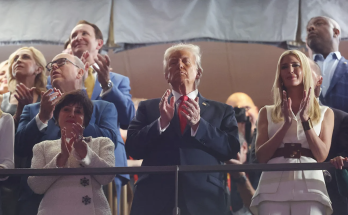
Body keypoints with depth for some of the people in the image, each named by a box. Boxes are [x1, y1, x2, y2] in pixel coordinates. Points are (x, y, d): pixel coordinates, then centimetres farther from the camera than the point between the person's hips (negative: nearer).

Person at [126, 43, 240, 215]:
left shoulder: (221, 111, 15)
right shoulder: (148, 108, 16)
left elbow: (232, 149, 0)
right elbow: (132, 148, 5)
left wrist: (198, 124, -12)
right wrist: (162, 122, -9)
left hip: (204, 199, 0)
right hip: (155, 199, 0)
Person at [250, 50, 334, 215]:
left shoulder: (325, 113, 14)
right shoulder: (267, 113, 15)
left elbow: (321, 156, 3)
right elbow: (261, 157, 4)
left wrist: (305, 120, -6)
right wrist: (286, 124, -6)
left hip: (310, 187, 0)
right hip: (273, 188, 0)